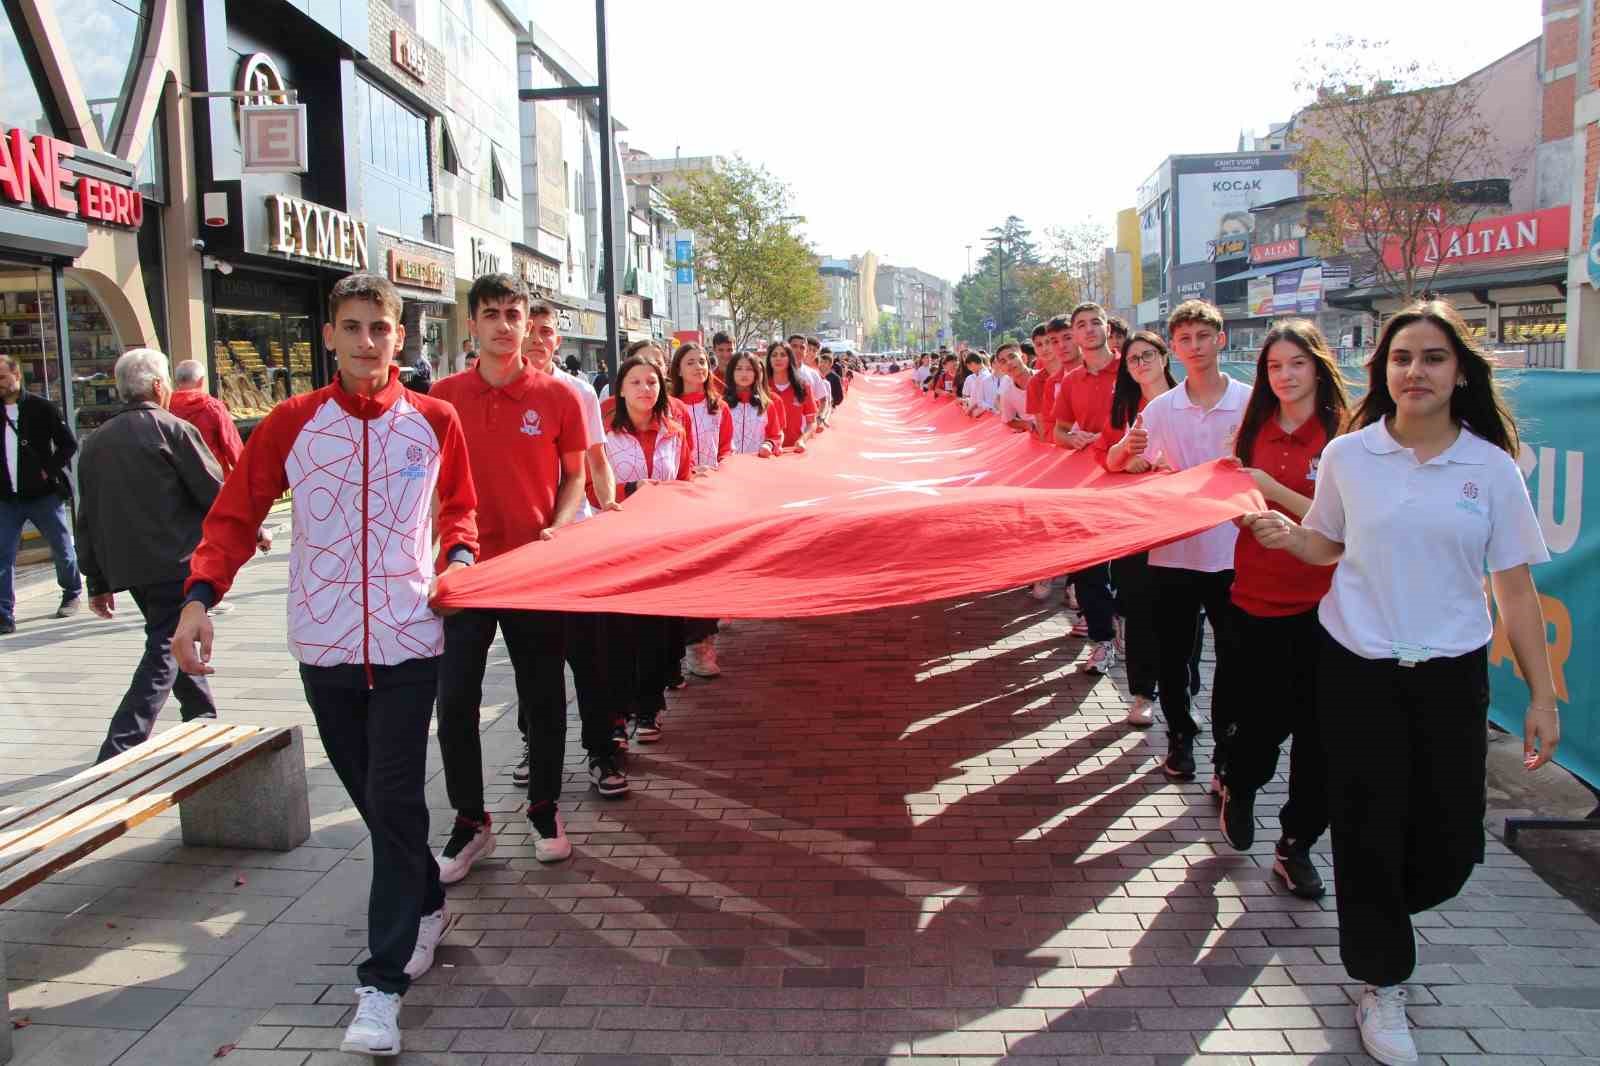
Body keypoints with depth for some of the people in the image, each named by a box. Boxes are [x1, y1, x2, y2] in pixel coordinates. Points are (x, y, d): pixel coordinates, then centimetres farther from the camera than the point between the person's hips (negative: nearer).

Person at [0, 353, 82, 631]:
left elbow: (68, 444, -2)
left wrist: (50, 470, -9)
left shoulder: (41, 408, -5)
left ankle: (72, 594, 33)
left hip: (43, 494, -3)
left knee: (63, 547, 11)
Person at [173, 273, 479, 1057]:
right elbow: (234, 514, 1)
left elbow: (459, 505, 15)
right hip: (324, 642, 2)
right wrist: (200, 594, -13)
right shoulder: (292, 422, 0)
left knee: (394, 800, -5)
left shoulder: (433, 421, 1)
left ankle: (384, 980, 2)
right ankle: (427, 906, 37)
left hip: (407, 642, -2)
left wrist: (457, 556, -5)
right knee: (369, 795, 13)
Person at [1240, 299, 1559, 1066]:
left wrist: (1542, 695, 0)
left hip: (1450, 673, 1)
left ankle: (1376, 915, 38)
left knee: (1451, 844, 5)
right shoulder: (1347, 455, -2)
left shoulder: (1491, 467, -2)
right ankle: (1381, 982, 25)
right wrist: (1283, 533, -10)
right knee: (1368, 829, 5)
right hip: (1357, 667, -1)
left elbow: (1515, 588, 1)